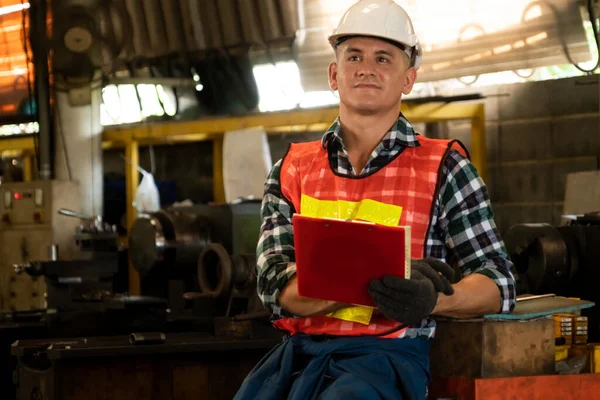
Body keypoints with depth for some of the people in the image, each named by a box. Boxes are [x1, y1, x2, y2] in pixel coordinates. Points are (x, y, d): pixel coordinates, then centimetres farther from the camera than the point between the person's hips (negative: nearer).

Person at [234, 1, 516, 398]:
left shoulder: (443, 168, 5)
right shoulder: (292, 169, 12)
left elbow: (498, 284, 3)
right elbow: (276, 285, 0)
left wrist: (433, 299, -21)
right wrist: (372, 281, -18)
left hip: (389, 353, -3)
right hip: (298, 350, 3)